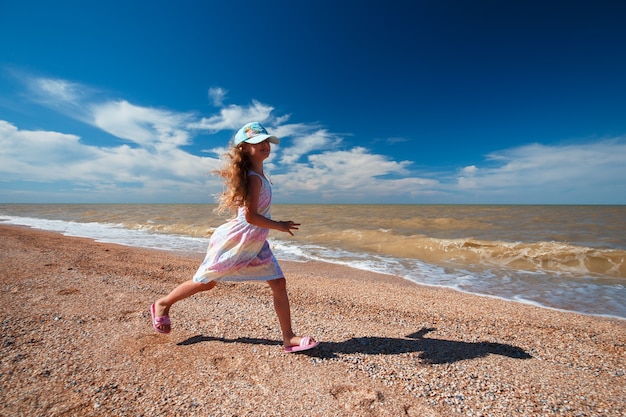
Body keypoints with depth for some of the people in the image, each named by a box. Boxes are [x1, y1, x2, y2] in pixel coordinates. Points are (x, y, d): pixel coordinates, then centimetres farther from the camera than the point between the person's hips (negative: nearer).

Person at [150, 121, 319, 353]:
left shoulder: (259, 175, 8)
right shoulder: (254, 178, -21)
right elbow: (250, 216, -26)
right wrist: (279, 226, -17)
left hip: (256, 243, 8)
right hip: (236, 241, -8)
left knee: (279, 284, 2)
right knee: (205, 282, 13)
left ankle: (289, 338, 12)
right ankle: (162, 304, 41)